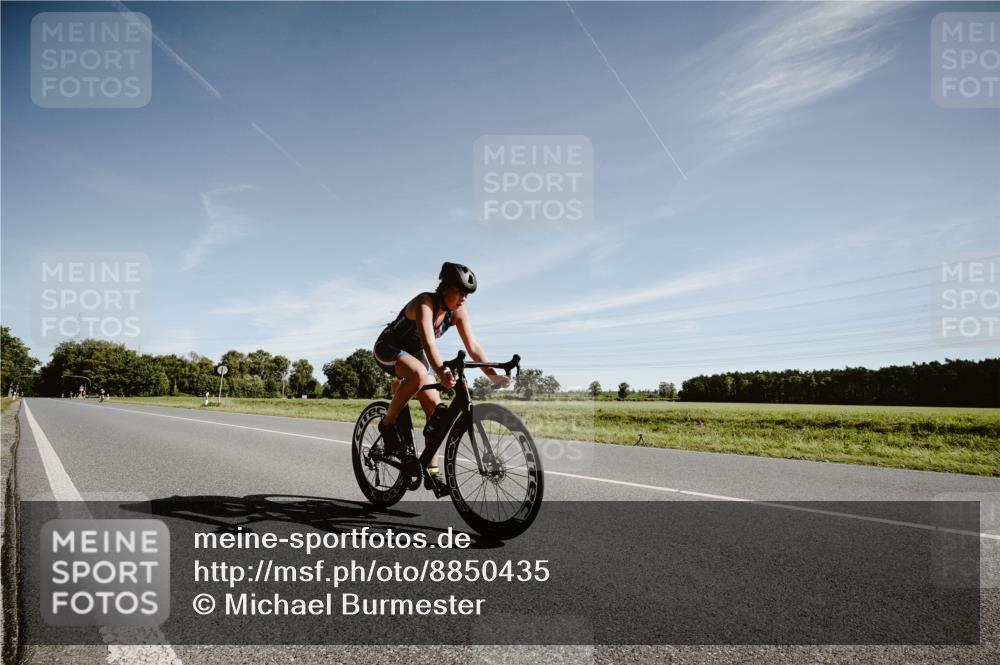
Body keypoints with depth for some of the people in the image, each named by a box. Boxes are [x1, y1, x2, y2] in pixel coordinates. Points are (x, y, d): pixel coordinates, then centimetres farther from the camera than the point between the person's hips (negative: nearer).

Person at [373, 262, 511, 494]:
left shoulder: (458, 312, -11)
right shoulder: (425, 302, -31)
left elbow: (473, 346, -17)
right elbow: (428, 342, -45)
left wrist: (493, 375, -30)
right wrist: (441, 372, -61)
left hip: (413, 354, 7)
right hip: (388, 349, -7)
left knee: (435, 408, -7)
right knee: (418, 373, -39)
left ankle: (432, 473, 2)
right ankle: (388, 424, -19)